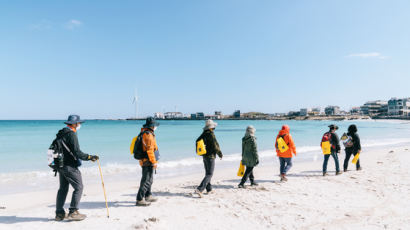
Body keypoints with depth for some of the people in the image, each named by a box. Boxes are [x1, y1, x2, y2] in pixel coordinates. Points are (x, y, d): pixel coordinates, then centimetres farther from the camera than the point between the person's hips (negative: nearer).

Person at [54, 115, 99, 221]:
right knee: (78, 187, -2)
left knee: (63, 189, 16)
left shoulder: (60, 134, 13)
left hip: (61, 166, 9)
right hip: (70, 166, -9)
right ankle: (73, 212, -2)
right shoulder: (71, 134, -15)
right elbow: (77, 152, -21)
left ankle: (59, 213, 22)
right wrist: (90, 157, -14)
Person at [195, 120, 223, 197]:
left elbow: (197, 141, 12)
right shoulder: (211, 135, -18)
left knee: (207, 173, 18)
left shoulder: (203, 135, 4)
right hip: (210, 156, -8)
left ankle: (209, 189, 26)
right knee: (209, 174, -6)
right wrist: (220, 154, -2)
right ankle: (199, 189, -16)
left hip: (204, 156, 8)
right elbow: (215, 146, -18)